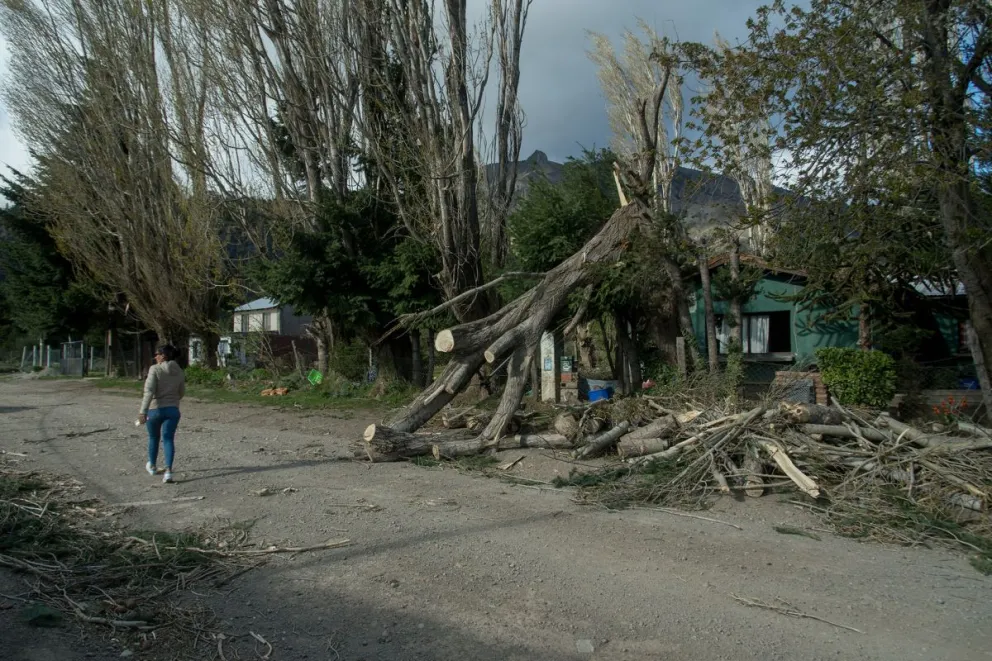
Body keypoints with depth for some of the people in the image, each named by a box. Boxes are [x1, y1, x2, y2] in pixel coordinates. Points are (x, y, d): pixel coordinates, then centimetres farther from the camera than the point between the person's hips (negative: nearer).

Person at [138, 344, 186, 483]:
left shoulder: (155, 369, -11)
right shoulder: (179, 372, 4)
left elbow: (149, 391, -20)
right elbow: (182, 393, 13)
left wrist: (143, 412, -23)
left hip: (155, 409, -2)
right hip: (173, 410, 3)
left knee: (153, 437, 19)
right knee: (168, 439, 4)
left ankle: (152, 466, 39)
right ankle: (168, 470, -12)